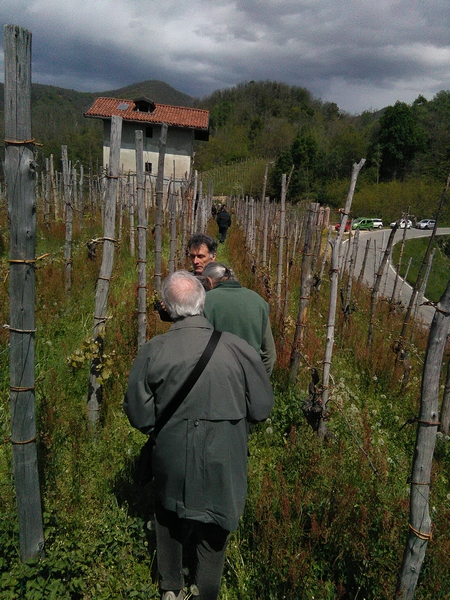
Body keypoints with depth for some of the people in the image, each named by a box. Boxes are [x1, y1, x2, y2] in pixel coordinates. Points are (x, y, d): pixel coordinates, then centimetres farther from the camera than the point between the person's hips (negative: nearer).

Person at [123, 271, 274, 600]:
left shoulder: (152, 351, -17)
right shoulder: (237, 348, -19)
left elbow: (139, 415, -8)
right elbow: (262, 407, -8)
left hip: (171, 463, 1)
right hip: (222, 465, -1)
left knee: (169, 522, 29)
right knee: (212, 534, 23)